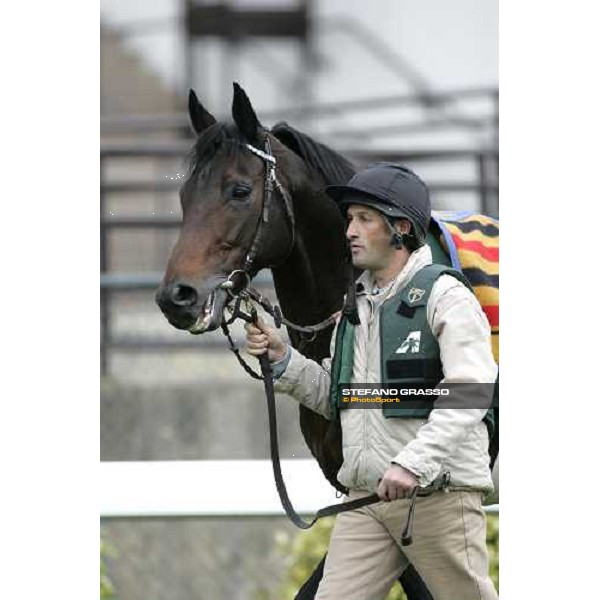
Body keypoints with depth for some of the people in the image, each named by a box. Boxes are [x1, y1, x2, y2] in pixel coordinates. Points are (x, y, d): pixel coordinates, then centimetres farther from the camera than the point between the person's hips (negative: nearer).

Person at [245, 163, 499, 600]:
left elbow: (469, 390, -20)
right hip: (365, 498, 7)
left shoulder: (443, 295, -7)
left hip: (436, 489, -7)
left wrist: (413, 463, -30)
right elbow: (332, 397, 23)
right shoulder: (355, 304, 18)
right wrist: (282, 359, 5)